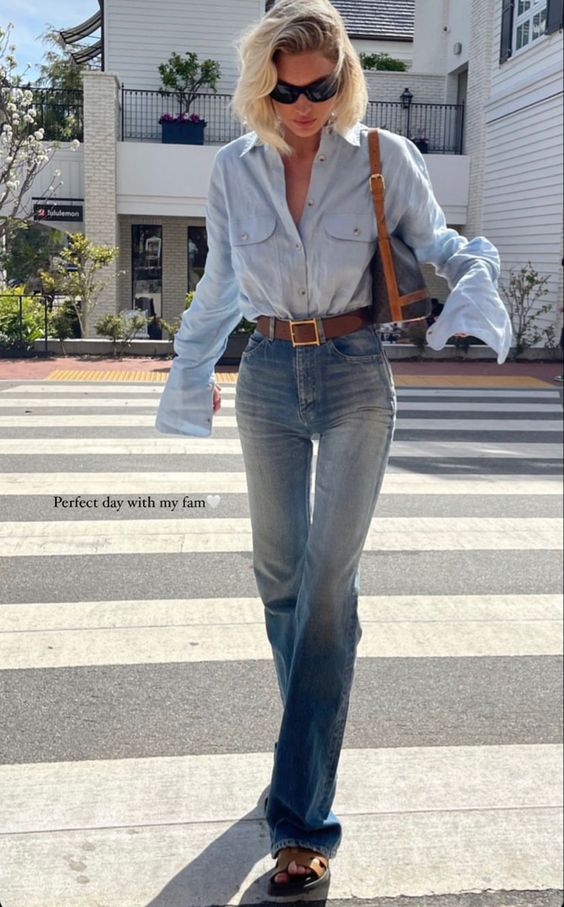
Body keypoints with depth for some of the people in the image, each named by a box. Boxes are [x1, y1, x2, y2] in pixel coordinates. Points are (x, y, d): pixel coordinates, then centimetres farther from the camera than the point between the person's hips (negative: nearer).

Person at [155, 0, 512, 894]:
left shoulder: (385, 158, -3)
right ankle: (310, 741, 34)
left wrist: (474, 269, -15)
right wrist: (192, 375, 23)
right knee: (279, 572, 10)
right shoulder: (232, 169, 4)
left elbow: (431, 240, 8)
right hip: (268, 377, 3)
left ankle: (303, 820, -3)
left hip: (354, 375, -3)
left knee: (328, 583, -9)